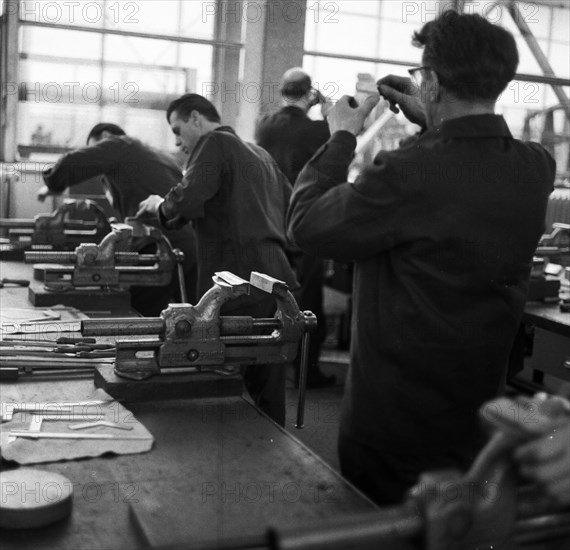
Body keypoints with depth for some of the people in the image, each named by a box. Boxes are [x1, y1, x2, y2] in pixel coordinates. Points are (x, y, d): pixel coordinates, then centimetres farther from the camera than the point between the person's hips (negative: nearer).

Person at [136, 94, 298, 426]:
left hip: (242, 284, -9)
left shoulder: (214, 143, -2)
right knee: (269, 389, 13)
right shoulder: (260, 154, 23)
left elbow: (188, 199, -17)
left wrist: (161, 206, 2)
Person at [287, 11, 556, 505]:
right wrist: (429, 122, 11)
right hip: (478, 413, 6)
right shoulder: (537, 169, -8)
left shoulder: (406, 173, -29)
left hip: (394, 417, -6)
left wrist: (341, 137, -4)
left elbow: (306, 221, -15)